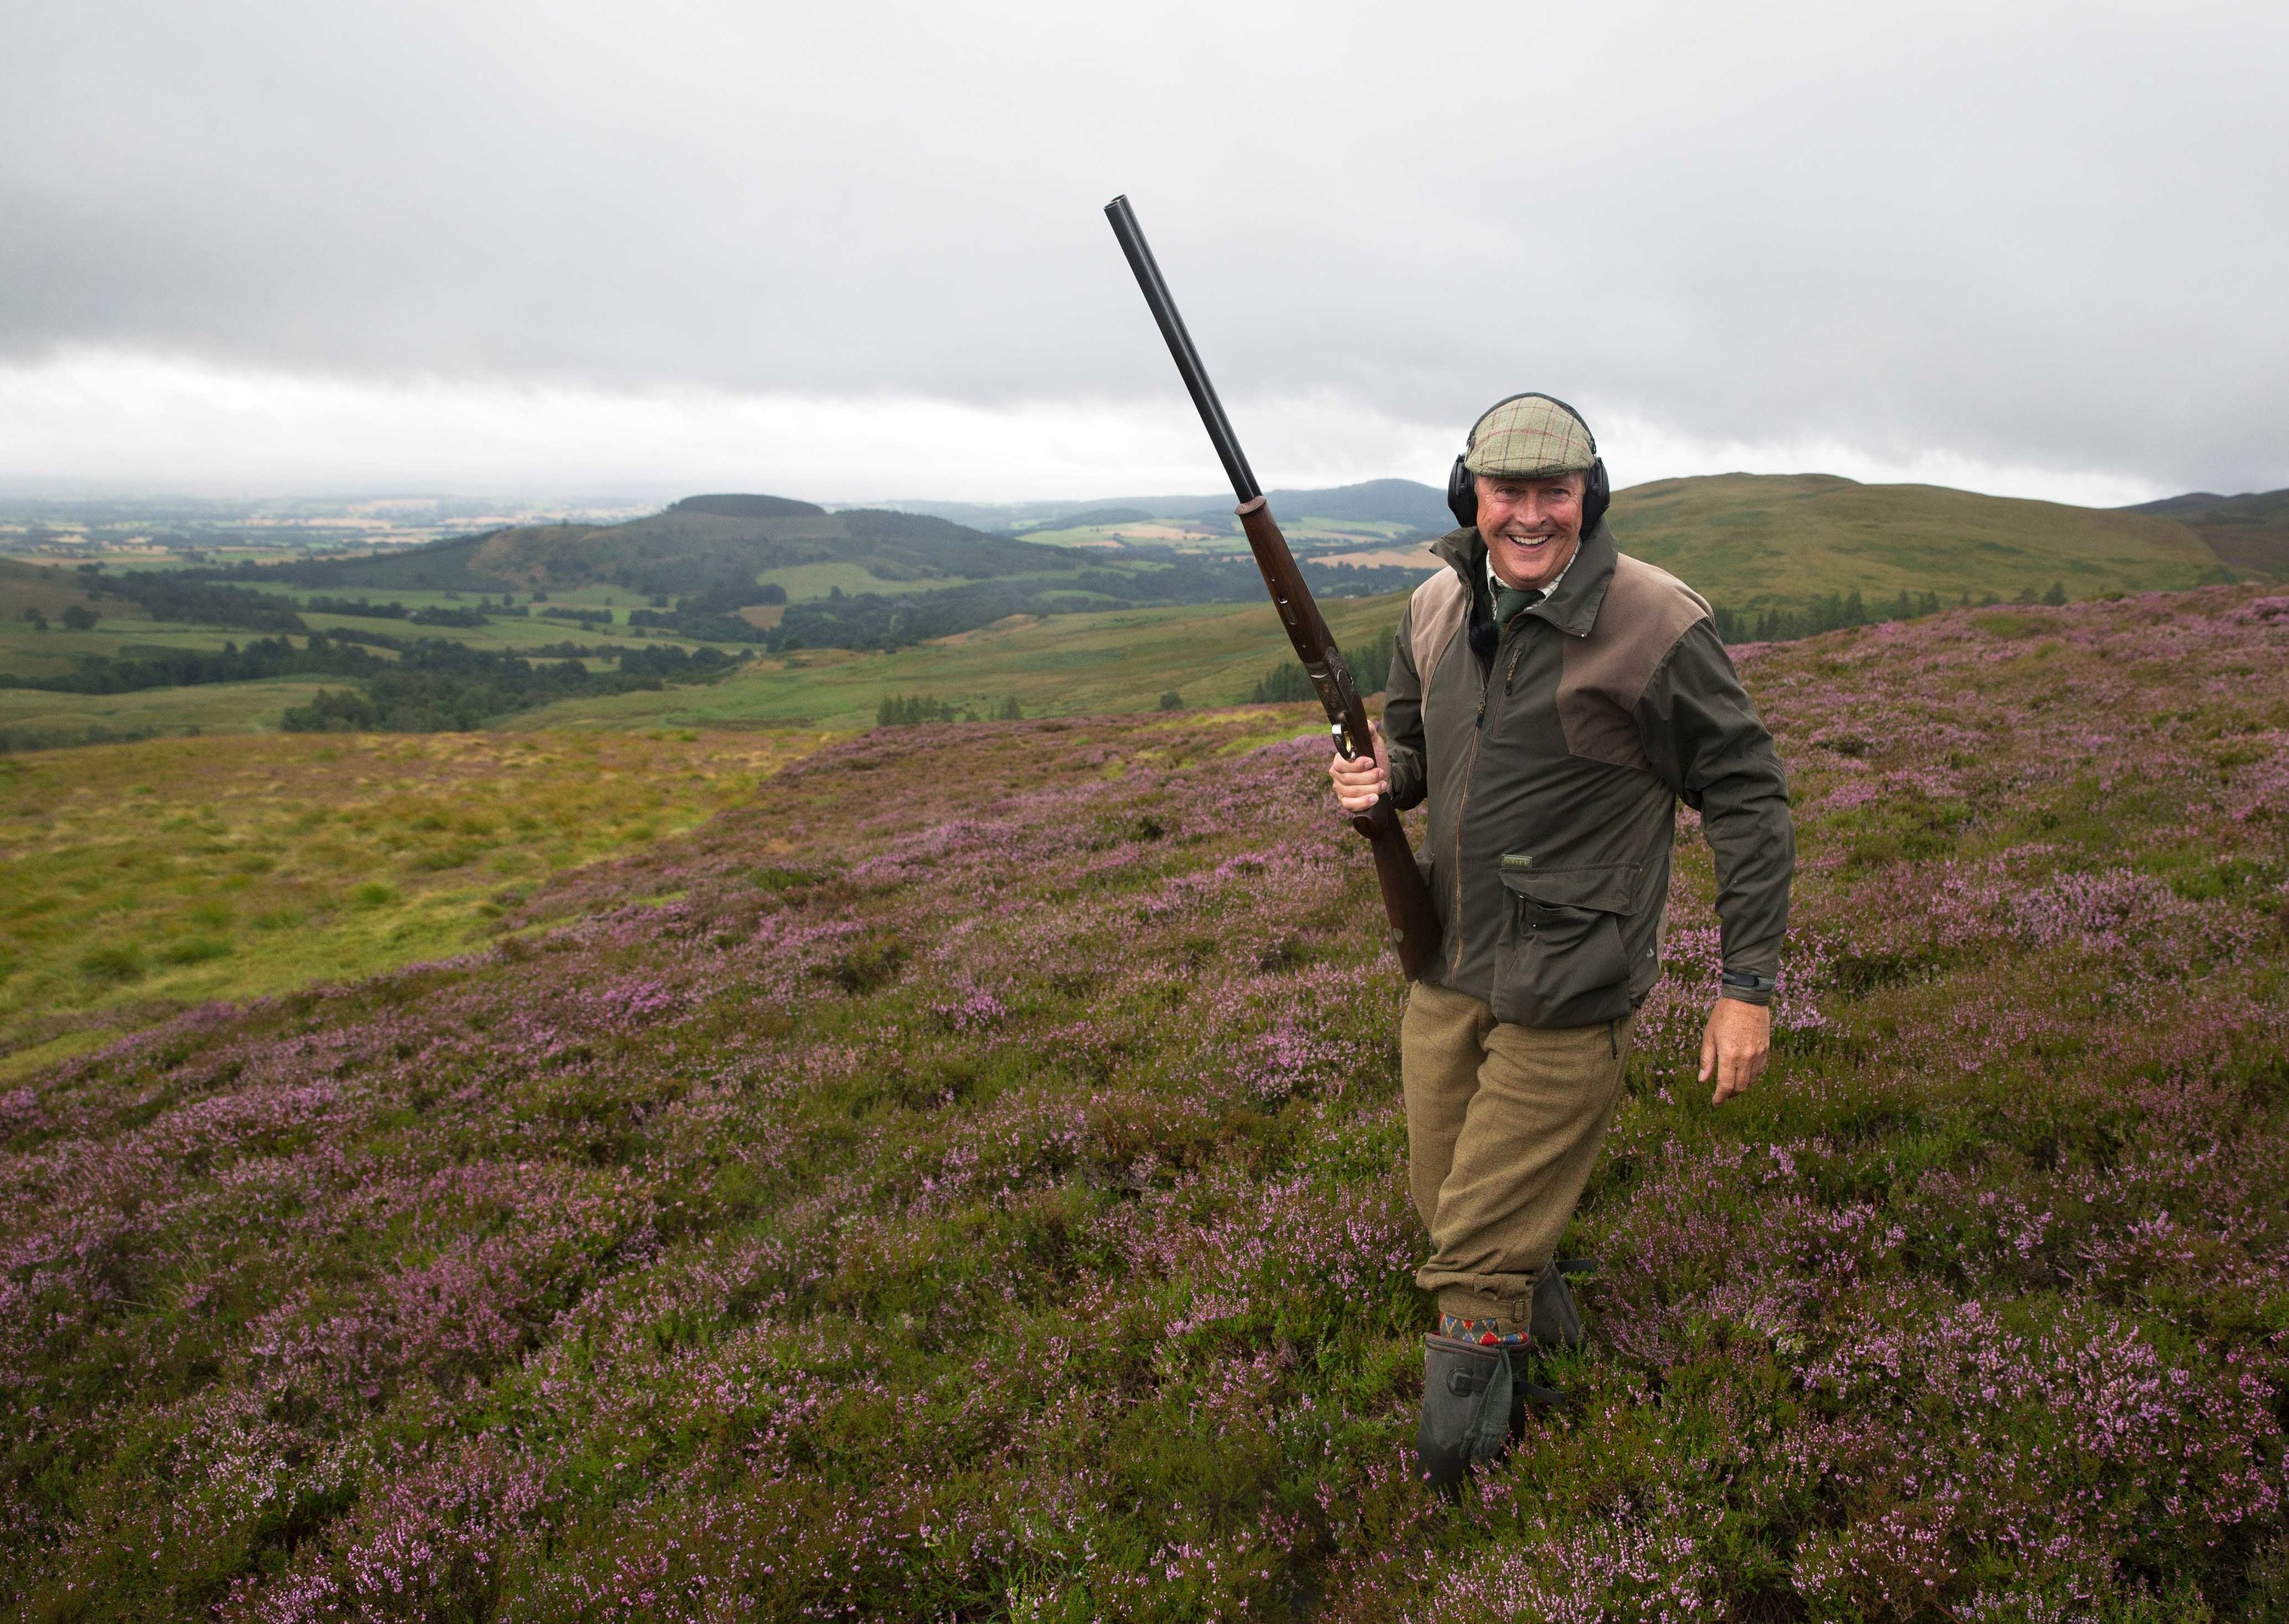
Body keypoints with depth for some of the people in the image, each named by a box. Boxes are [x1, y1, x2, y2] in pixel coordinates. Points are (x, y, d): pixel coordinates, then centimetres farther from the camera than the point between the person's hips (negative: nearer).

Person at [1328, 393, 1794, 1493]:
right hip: (1443, 970, 6)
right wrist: (1380, 776, -5)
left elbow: (1748, 799, -7)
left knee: (1476, 1253, 1)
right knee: (1446, 1201, 19)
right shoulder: (1435, 611, 3)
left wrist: (1748, 986, -9)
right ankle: (1541, 1314, 51)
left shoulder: (1658, 625, -14)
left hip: (1564, 993, -6)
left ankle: (1460, 1495, 28)